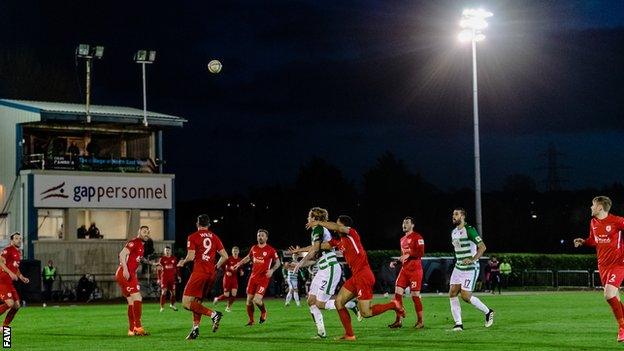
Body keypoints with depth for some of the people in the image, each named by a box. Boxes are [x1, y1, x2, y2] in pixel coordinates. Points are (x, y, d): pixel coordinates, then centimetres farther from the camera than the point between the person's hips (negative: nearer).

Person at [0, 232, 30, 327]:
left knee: (16, 306, 4)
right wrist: (10, 273, -30)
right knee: (10, 303, -20)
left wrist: (22, 277, 17)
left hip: (9, 282, 9)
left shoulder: (18, 253, 19)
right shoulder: (8, 250, -9)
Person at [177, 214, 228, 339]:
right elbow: (225, 256, 9)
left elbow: (191, 256, -11)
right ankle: (195, 328, 8)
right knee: (196, 302, 17)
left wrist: (182, 262, 10)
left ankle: (213, 314, -21)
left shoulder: (193, 237, -2)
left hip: (199, 272, -6)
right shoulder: (215, 237, 13)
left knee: (186, 303, -6)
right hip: (212, 273, 6)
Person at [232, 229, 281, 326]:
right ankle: (251, 320, 21)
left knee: (257, 300, -17)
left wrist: (272, 270, -16)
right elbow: (248, 257, 27)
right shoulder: (254, 248, 8)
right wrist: (240, 263, 17)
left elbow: (278, 262, 1)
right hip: (253, 277, 5)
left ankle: (263, 312, 15)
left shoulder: (271, 250, -7)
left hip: (263, 278, -5)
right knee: (249, 301, 3)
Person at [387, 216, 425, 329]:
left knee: (415, 296, -5)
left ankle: (420, 321, 6)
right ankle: (398, 321, 4)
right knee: (398, 293, -1)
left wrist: (409, 255, -23)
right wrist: (395, 262, 14)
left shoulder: (417, 237, -7)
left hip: (415, 270, -8)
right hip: (404, 269, 8)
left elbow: (421, 252, -17)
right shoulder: (402, 239, 20)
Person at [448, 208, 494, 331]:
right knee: (452, 293, -2)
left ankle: (488, 312, 12)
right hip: (458, 267, 8)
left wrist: (472, 259, -29)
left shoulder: (469, 230, -15)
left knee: (465, 296, -10)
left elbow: (482, 247, -19)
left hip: (471, 269, -8)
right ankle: (458, 324, 2)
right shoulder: (453, 232, 11)